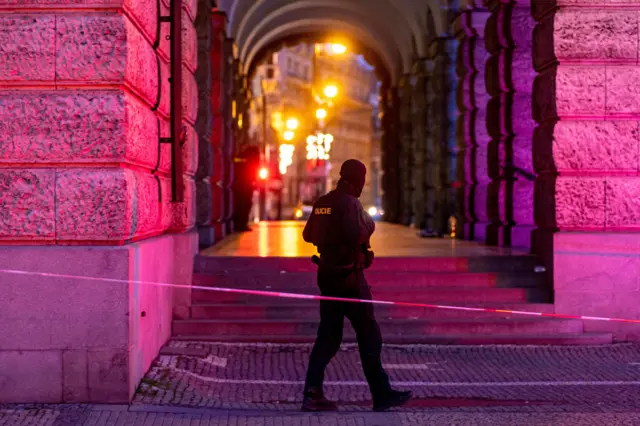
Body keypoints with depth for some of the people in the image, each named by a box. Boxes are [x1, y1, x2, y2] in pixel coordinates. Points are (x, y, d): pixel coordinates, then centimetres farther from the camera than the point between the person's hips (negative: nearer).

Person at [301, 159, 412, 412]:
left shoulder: (322, 202, 9)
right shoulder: (350, 203, -15)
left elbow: (308, 235, 15)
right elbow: (356, 235, -26)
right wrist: (369, 225, -7)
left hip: (326, 274, 8)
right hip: (349, 276, -8)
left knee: (328, 335, 11)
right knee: (368, 335, 2)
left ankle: (312, 393, 5)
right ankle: (381, 395, 9)